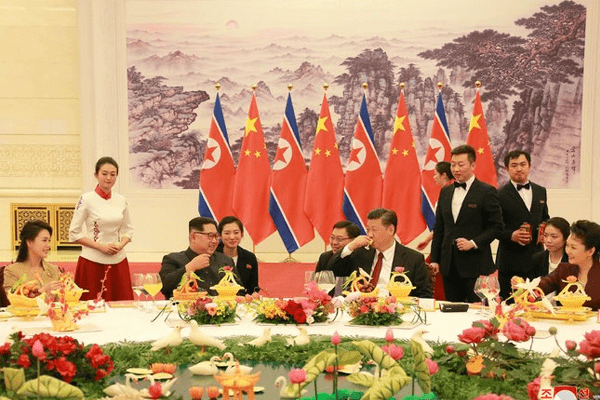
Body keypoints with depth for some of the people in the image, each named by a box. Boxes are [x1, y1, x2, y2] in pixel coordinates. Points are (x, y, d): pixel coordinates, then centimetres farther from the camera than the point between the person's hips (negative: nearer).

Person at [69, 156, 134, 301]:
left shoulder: (121, 201, 7)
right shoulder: (86, 200, -5)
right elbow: (74, 233, -4)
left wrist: (121, 245, -6)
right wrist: (100, 246, -13)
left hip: (118, 262, 4)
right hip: (93, 262, -4)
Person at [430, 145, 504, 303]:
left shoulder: (487, 192, -4)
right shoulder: (445, 192, 13)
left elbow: (497, 226, -6)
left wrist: (474, 243, -17)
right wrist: (434, 259, 10)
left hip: (475, 266, -5)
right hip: (449, 265, 5)